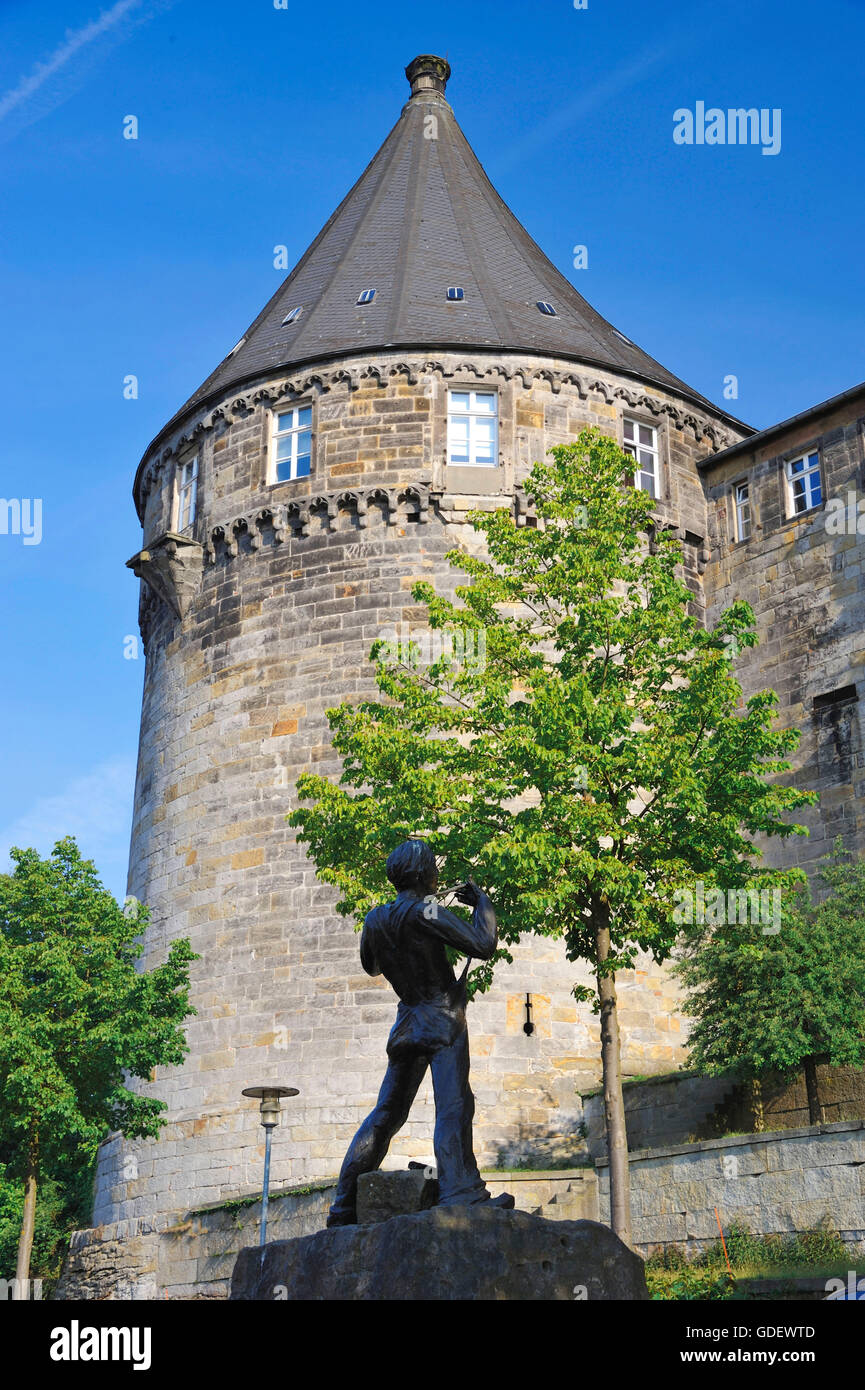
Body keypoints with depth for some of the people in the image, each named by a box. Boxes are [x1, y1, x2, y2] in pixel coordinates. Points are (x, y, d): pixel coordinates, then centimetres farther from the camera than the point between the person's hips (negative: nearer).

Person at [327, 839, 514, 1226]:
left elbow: (370, 965, 26)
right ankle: (459, 1193, -27)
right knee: (453, 1106, -14)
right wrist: (481, 901, -1)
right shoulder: (425, 910, -13)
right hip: (443, 1020, -7)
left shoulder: (375, 919, 8)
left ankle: (345, 1205, 13)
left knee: (387, 1113, 11)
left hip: (407, 1022, 7)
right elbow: (483, 946, -16)